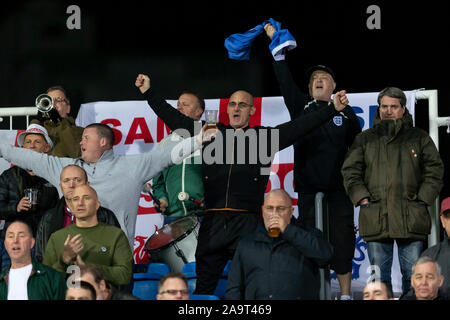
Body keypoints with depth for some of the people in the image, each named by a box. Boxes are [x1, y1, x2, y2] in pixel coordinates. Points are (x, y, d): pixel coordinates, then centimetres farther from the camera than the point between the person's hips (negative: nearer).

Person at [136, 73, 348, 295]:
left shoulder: (264, 137, 11)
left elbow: (300, 125, 5)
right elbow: (175, 119, 19)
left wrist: (333, 109, -3)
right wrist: (148, 93, 18)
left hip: (247, 222, -2)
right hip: (212, 222, 2)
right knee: (203, 285, 6)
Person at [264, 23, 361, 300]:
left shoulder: (346, 112, 9)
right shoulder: (301, 106, 9)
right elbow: (286, 82, -2)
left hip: (339, 187, 0)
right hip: (308, 187, 0)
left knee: (342, 240, -2)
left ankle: (346, 294, 4)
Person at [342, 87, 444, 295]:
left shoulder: (419, 138, 11)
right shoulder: (364, 139, 14)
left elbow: (434, 170, 8)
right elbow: (350, 172, 10)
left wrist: (422, 199, -3)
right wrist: (362, 198, -3)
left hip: (411, 220, -1)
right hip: (375, 220, 1)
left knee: (413, 275, 0)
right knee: (379, 277, 3)